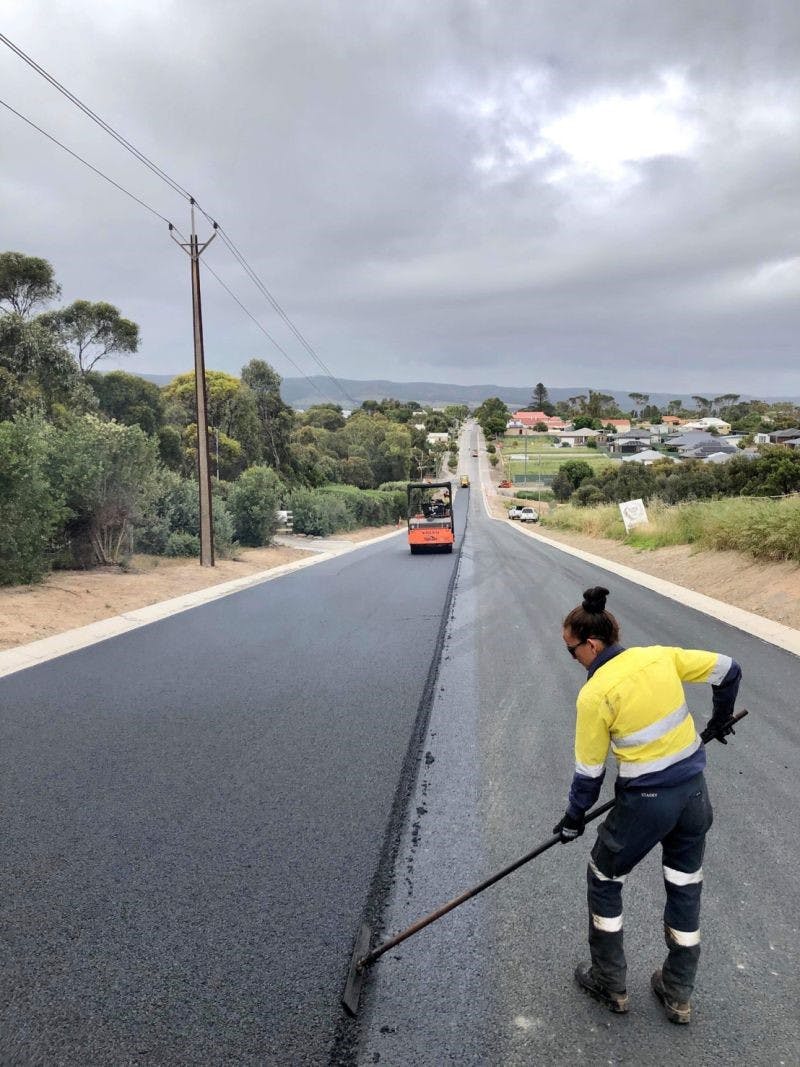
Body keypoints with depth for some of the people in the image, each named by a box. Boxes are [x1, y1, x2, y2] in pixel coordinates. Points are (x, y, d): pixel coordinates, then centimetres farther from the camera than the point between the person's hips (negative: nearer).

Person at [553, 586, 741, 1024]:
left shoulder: (594, 694, -18)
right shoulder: (661, 656, -4)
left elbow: (589, 770, -10)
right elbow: (729, 670, 8)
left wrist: (574, 818, 7)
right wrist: (721, 718, 25)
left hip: (644, 803, -6)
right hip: (694, 794, 6)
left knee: (604, 880, 19)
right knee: (685, 890, 21)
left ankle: (609, 984, 33)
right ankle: (678, 996, 38)